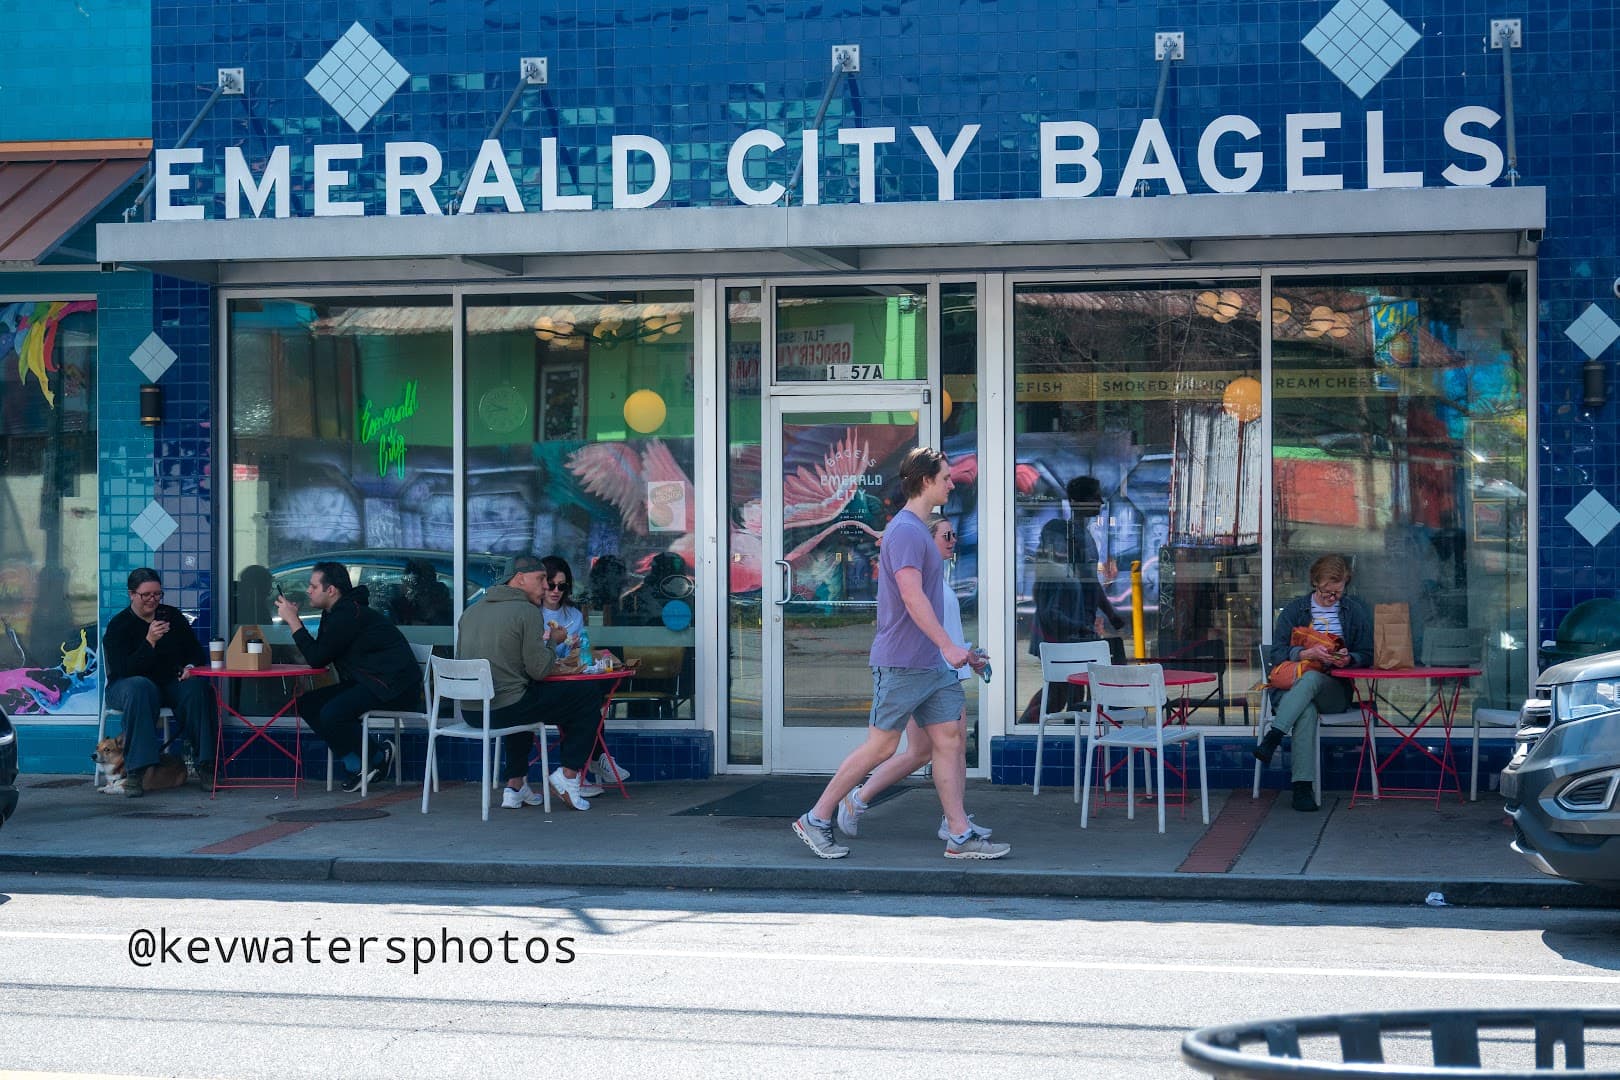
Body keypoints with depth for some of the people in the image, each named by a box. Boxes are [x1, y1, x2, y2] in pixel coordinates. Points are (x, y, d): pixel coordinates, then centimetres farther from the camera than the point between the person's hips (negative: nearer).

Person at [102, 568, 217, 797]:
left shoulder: (173, 617, 9)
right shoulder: (118, 626, -4)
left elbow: (196, 651, 16)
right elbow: (122, 669, -17)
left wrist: (190, 667, -8)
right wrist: (150, 642, -27)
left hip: (171, 683, 4)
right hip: (128, 683, -3)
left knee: (196, 688, -29)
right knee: (140, 688, -39)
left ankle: (205, 766, -27)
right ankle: (134, 772, -40)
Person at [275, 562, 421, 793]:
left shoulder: (349, 614, -18)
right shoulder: (335, 613, 15)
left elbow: (317, 659, -18)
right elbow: (318, 655, 14)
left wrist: (292, 620, -13)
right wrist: (294, 619, 6)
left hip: (395, 687, -11)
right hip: (366, 683, 11)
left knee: (332, 714, -28)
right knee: (307, 704, 1)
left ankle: (378, 757, -4)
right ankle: (354, 764, -5)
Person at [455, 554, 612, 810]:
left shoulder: (471, 611, 12)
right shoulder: (527, 612, -9)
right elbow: (539, 671, -11)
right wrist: (551, 642, 10)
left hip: (469, 712, 8)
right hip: (505, 710, -7)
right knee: (590, 693, 5)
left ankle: (515, 787, 31)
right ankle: (568, 774, 5)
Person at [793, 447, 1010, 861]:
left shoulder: (917, 529, 16)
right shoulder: (905, 531, -15)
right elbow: (912, 596, -24)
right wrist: (947, 645, -25)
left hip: (929, 663, 9)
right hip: (901, 663, -9)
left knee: (948, 740, 4)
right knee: (880, 746, -2)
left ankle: (960, 836, 4)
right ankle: (816, 819, 8)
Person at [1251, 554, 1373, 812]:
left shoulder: (1355, 611, 15)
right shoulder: (1296, 609, 11)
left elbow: (1366, 655, 10)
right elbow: (1277, 654, 1)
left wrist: (1349, 659, -13)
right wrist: (1308, 653, -17)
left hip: (1335, 691, 0)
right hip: (1292, 683, 0)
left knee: (1310, 678, -37)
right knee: (1307, 710, -38)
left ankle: (1272, 737, -47)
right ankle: (1302, 787, -46)